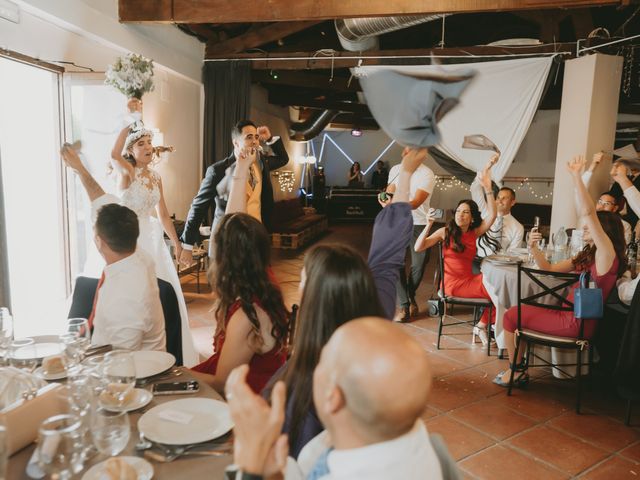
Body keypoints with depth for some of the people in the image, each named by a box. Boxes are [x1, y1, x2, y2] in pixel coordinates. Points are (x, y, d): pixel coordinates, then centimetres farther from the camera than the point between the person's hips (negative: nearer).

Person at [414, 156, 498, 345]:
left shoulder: (475, 233, 7)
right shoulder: (445, 232, -3)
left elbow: (492, 215, -10)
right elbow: (418, 247, -12)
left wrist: (487, 187, -18)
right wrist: (429, 225, -22)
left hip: (469, 279, 5)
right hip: (452, 283, -5)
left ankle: (482, 325, -7)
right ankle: (483, 325, 4)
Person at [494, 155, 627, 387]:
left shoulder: (607, 254, -15)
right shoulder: (587, 255, 13)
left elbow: (588, 212, -31)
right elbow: (550, 268, 15)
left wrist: (576, 176, -30)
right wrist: (534, 248, -1)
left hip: (578, 323, -10)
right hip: (569, 315, 10)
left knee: (511, 315, -4)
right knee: (518, 311, 18)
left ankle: (516, 372, 13)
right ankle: (518, 368, 21)